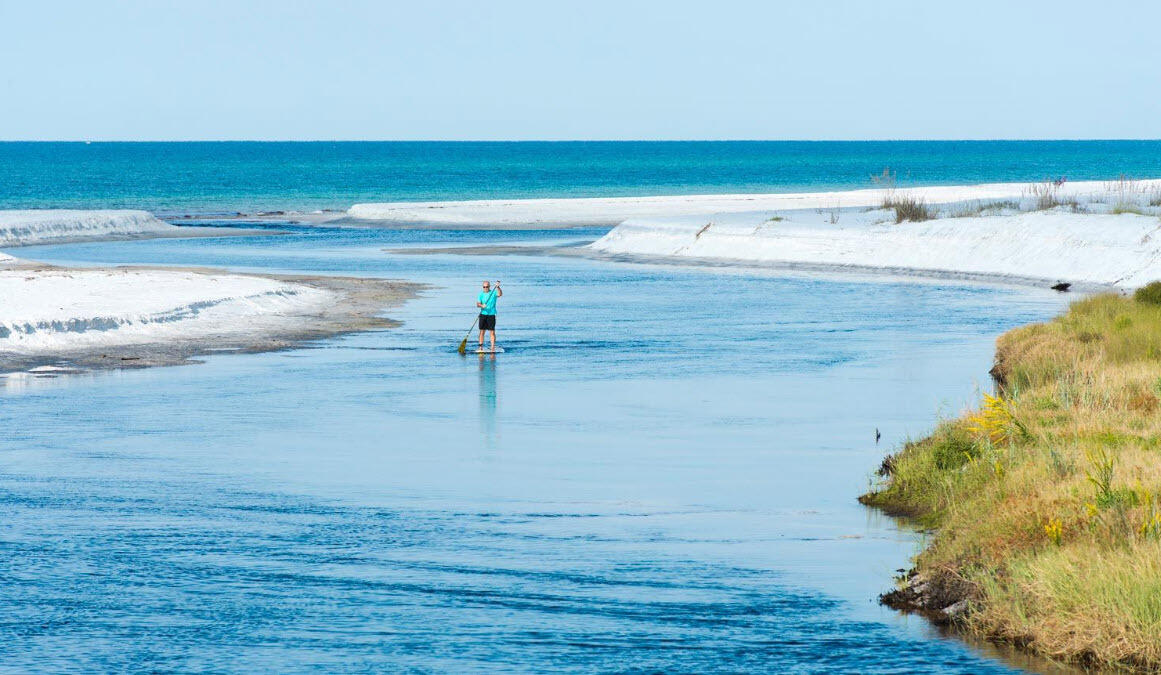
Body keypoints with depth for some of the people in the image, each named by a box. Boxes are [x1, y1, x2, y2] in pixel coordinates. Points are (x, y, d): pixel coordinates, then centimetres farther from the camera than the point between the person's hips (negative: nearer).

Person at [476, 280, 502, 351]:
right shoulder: (481, 294, 6)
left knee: (492, 332, -5)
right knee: (482, 331, 3)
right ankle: (481, 347, 7)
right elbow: (477, 304, -2)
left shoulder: (493, 292, 0)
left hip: (491, 314, -2)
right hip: (483, 314, 2)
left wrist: (498, 287, -36)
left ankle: (493, 348, -5)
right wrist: (481, 305, -24)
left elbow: (500, 294, -20)